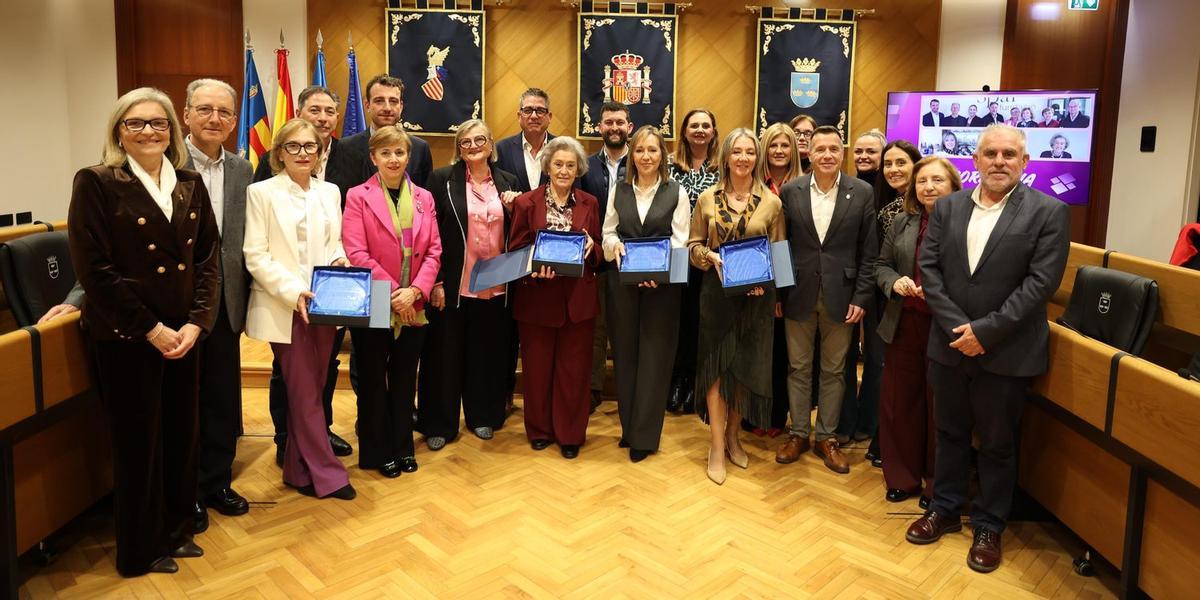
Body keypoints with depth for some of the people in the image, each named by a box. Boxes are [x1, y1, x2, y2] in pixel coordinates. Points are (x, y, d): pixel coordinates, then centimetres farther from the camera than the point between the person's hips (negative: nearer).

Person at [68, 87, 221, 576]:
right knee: (138, 442, 7)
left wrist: (197, 321, -7)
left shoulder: (190, 185, 7)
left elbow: (209, 258, 6)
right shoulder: (96, 184, -8)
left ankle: (176, 531, 33)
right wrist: (150, 329, -15)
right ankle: (141, 550, 26)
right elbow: (94, 269, -13)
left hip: (183, 334, 5)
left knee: (181, 436, 12)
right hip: (125, 337, -4)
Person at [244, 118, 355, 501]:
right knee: (305, 394, -2)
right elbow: (255, 255, -8)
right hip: (285, 309, -5)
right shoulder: (261, 193, -2)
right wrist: (293, 291, -18)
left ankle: (300, 469, 25)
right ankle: (326, 473, 8)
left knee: (311, 390, 12)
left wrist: (340, 260, -5)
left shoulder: (330, 192, 13)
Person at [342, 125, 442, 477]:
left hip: (414, 308, 3)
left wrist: (415, 291, -12)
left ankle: (403, 447, 28)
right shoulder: (358, 196, -4)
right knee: (373, 381, 10)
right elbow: (356, 253, -12)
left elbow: (434, 250, 2)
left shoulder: (424, 198, 8)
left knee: (405, 381, 13)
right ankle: (376, 452, 23)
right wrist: (393, 293, -16)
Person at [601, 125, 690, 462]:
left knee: (653, 357, 2)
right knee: (624, 354, 10)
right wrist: (615, 244, -13)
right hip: (622, 282, 3)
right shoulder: (619, 189, 9)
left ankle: (645, 435, 12)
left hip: (661, 284, -3)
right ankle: (628, 426, 25)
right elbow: (608, 232, 11)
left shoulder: (676, 193, 1)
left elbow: (680, 242, -5)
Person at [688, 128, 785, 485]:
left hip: (756, 295, 1)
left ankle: (732, 435, 29)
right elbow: (693, 245, 5)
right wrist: (710, 257, -15)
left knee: (747, 366, 9)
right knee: (716, 365, 2)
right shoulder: (707, 199, 2)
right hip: (717, 292, 0)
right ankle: (717, 447, 11)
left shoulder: (771, 202, 0)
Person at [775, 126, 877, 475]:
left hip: (840, 295, 0)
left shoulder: (862, 193, -2)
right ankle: (799, 433, 25)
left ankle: (827, 437, 24)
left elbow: (868, 252, -1)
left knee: (834, 369, 10)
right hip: (799, 294, 1)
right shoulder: (791, 191, 0)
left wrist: (861, 298, -6)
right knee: (799, 367, 10)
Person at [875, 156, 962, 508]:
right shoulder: (902, 223, 8)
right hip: (905, 326, 5)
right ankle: (903, 478, 28)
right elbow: (882, 265, 12)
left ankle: (936, 483, 27)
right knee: (898, 403, 11)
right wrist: (894, 282, -8)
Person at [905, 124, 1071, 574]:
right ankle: (945, 509, 34)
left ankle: (989, 527, 27)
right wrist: (955, 326, -12)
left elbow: (1041, 282, -13)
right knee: (950, 433, 17)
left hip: (1007, 351, -3)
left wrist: (986, 330, -18)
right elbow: (929, 268, 0)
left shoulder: (1050, 212, -7)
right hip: (950, 344, 3)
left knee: (997, 443, 11)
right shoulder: (947, 207, 4)